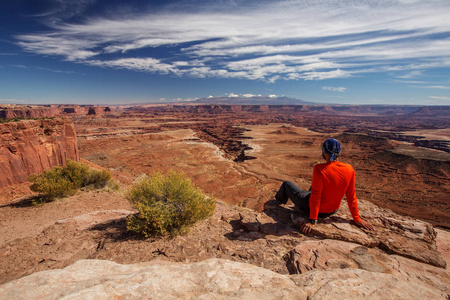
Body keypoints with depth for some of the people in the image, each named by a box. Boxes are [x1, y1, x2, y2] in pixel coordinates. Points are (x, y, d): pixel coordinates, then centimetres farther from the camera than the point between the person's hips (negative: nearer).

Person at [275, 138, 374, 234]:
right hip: (333, 211, 6)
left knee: (286, 184, 15)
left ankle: (279, 200, 47)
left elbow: (316, 196, -26)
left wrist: (312, 221, -19)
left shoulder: (320, 169, -30)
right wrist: (357, 220, 4)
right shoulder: (349, 170, -13)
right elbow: (351, 197, -7)